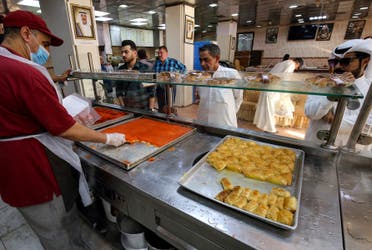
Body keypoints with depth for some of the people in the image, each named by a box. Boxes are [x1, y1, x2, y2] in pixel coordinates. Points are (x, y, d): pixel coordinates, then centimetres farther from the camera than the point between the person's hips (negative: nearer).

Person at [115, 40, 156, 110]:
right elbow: (119, 91, 7)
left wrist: (150, 110, -12)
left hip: (144, 109, -3)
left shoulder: (145, 68, -7)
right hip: (127, 110, 3)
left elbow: (152, 91, -8)